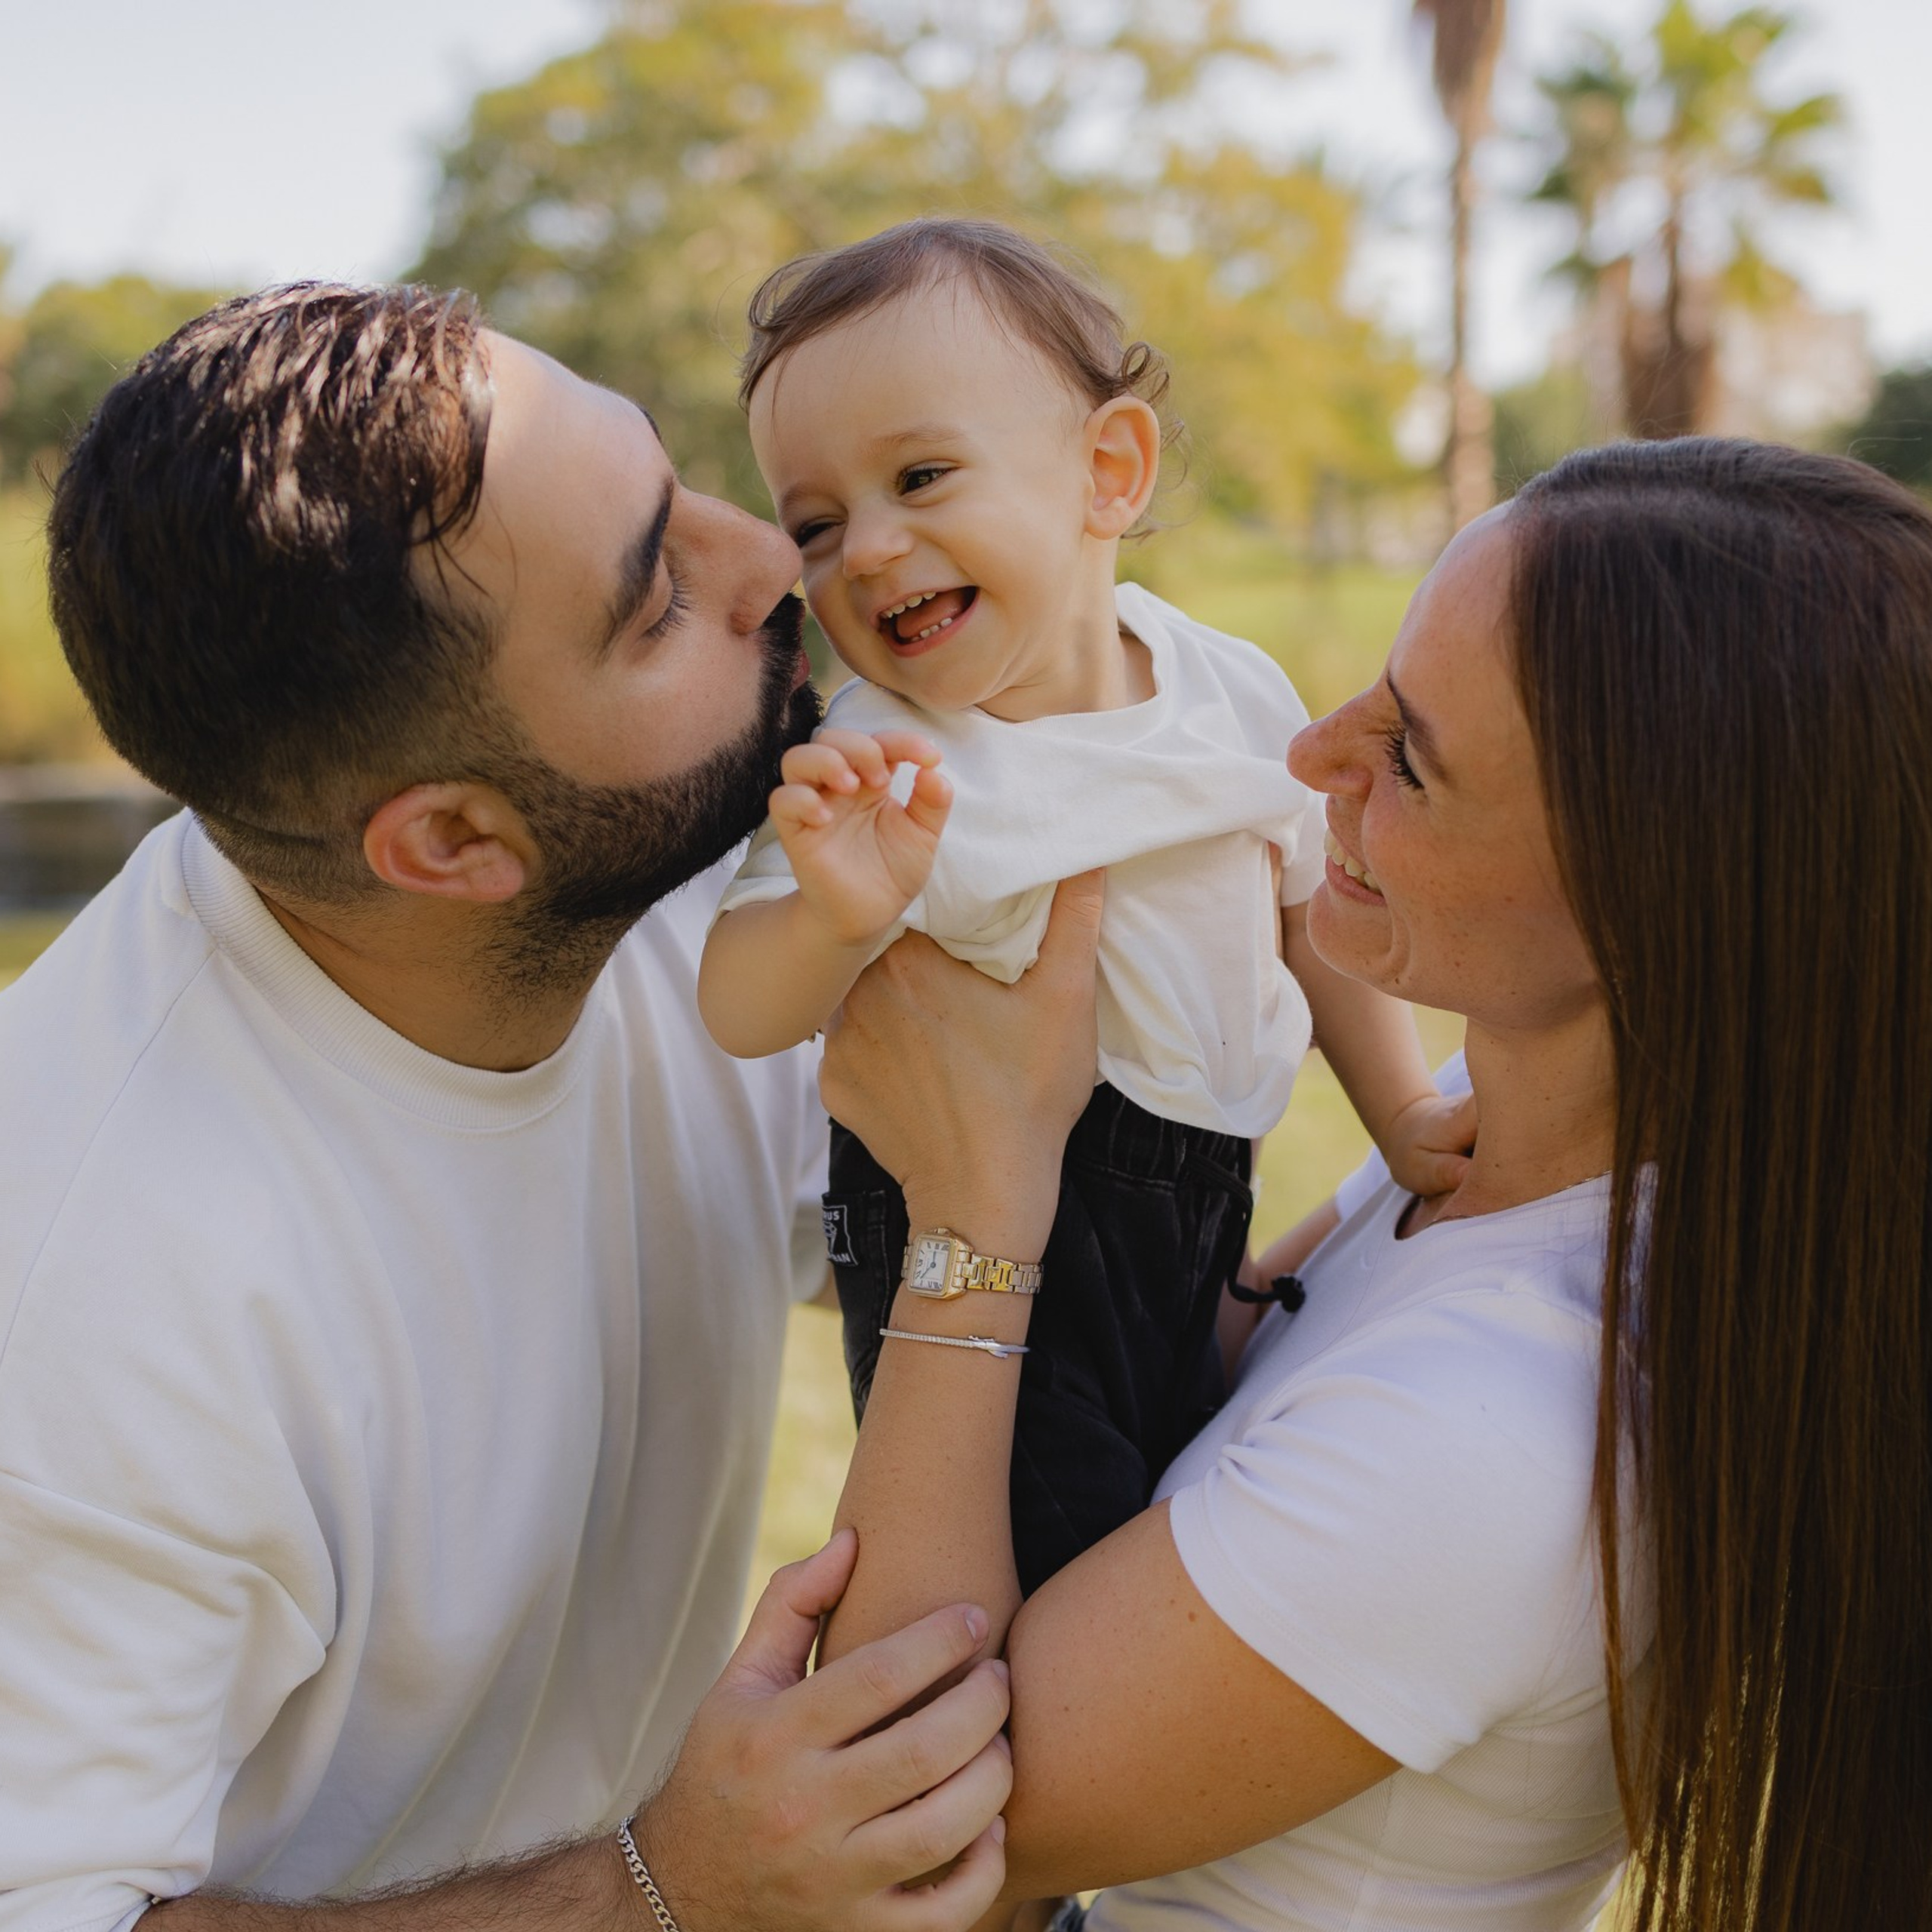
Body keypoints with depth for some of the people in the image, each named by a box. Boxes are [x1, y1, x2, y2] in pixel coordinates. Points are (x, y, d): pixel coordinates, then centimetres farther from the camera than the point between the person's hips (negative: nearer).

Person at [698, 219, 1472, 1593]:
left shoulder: (1237, 692, -7)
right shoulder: (883, 770, -19)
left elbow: (1315, 912, 9)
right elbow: (742, 1011, -25)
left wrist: (1407, 1115, 6)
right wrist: (840, 918, -45)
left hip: (1200, 1215, 5)